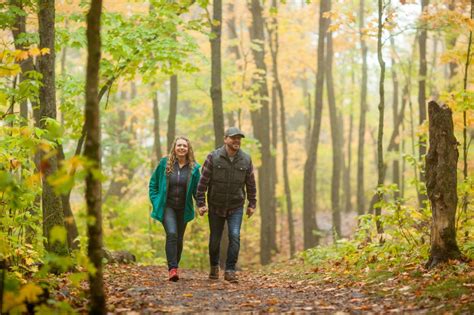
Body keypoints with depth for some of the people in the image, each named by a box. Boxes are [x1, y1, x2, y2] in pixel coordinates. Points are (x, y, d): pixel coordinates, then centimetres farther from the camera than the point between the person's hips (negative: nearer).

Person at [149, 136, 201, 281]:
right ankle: (172, 269, -22)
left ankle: (174, 267, 28)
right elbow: (153, 183, 7)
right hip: (167, 207, -2)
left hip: (183, 209, 2)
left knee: (179, 239, 10)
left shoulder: (193, 167, -1)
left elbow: (196, 189, 4)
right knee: (171, 234, -21)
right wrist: (155, 201, -1)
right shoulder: (165, 163, -3)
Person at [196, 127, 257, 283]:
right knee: (215, 239, 9)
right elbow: (203, 181, -9)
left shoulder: (246, 159, -4)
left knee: (235, 236, -15)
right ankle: (214, 267, 32)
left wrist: (252, 204, 8)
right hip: (215, 207, -1)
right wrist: (201, 203, -11)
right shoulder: (213, 157, -11)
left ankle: (230, 271, -9)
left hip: (236, 207, 1)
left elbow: (251, 183, 6)